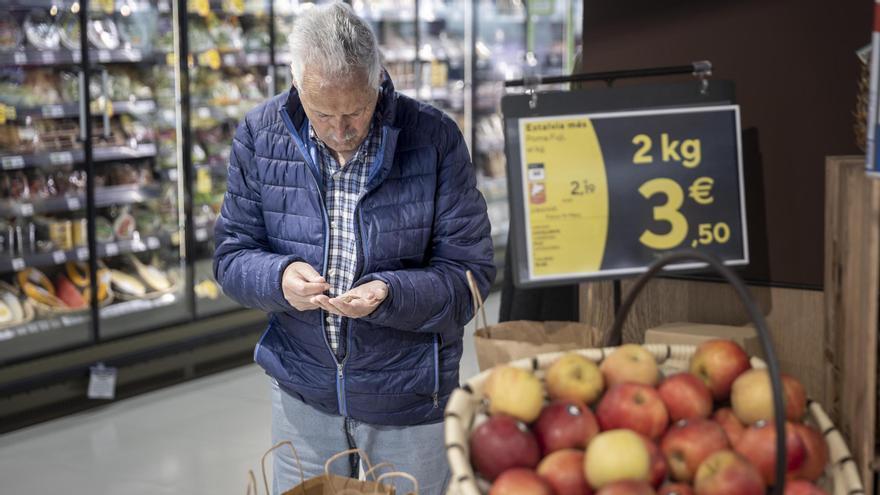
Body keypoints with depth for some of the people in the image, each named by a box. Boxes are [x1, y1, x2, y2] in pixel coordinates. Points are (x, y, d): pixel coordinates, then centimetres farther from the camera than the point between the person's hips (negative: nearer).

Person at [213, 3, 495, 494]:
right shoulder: (261, 134, -8)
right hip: (302, 391, 2)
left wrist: (389, 294, -29)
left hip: (408, 398, -2)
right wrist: (280, 278, -23)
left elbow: (470, 271, -11)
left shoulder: (434, 138, -15)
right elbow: (232, 255, 0)